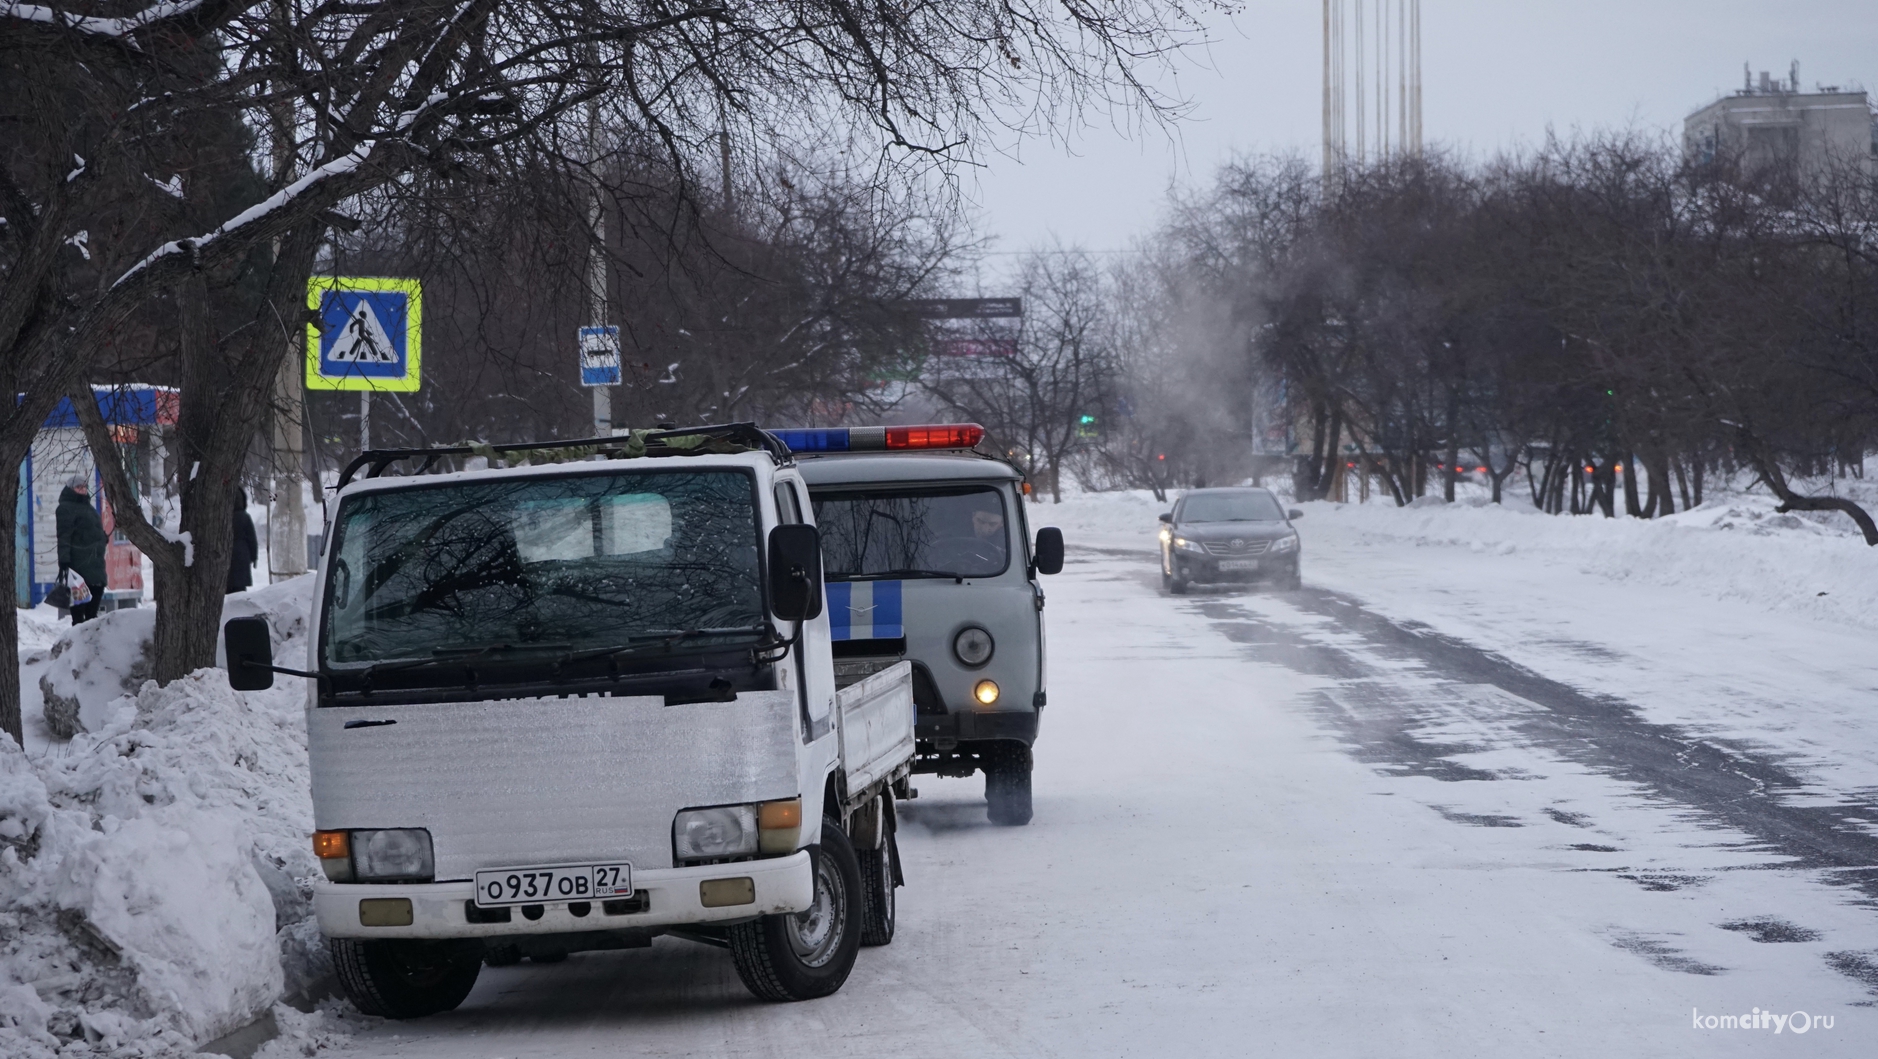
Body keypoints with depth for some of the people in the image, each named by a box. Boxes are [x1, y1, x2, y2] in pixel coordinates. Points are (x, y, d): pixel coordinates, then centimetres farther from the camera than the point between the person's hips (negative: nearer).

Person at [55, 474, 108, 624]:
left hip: (95, 566, 9)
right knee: (79, 614, -7)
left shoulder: (88, 508, 22)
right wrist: (64, 561, -24)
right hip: (79, 566, -9)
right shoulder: (66, 508, -6)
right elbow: (64, 536, -15)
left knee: (92, 612, 12)